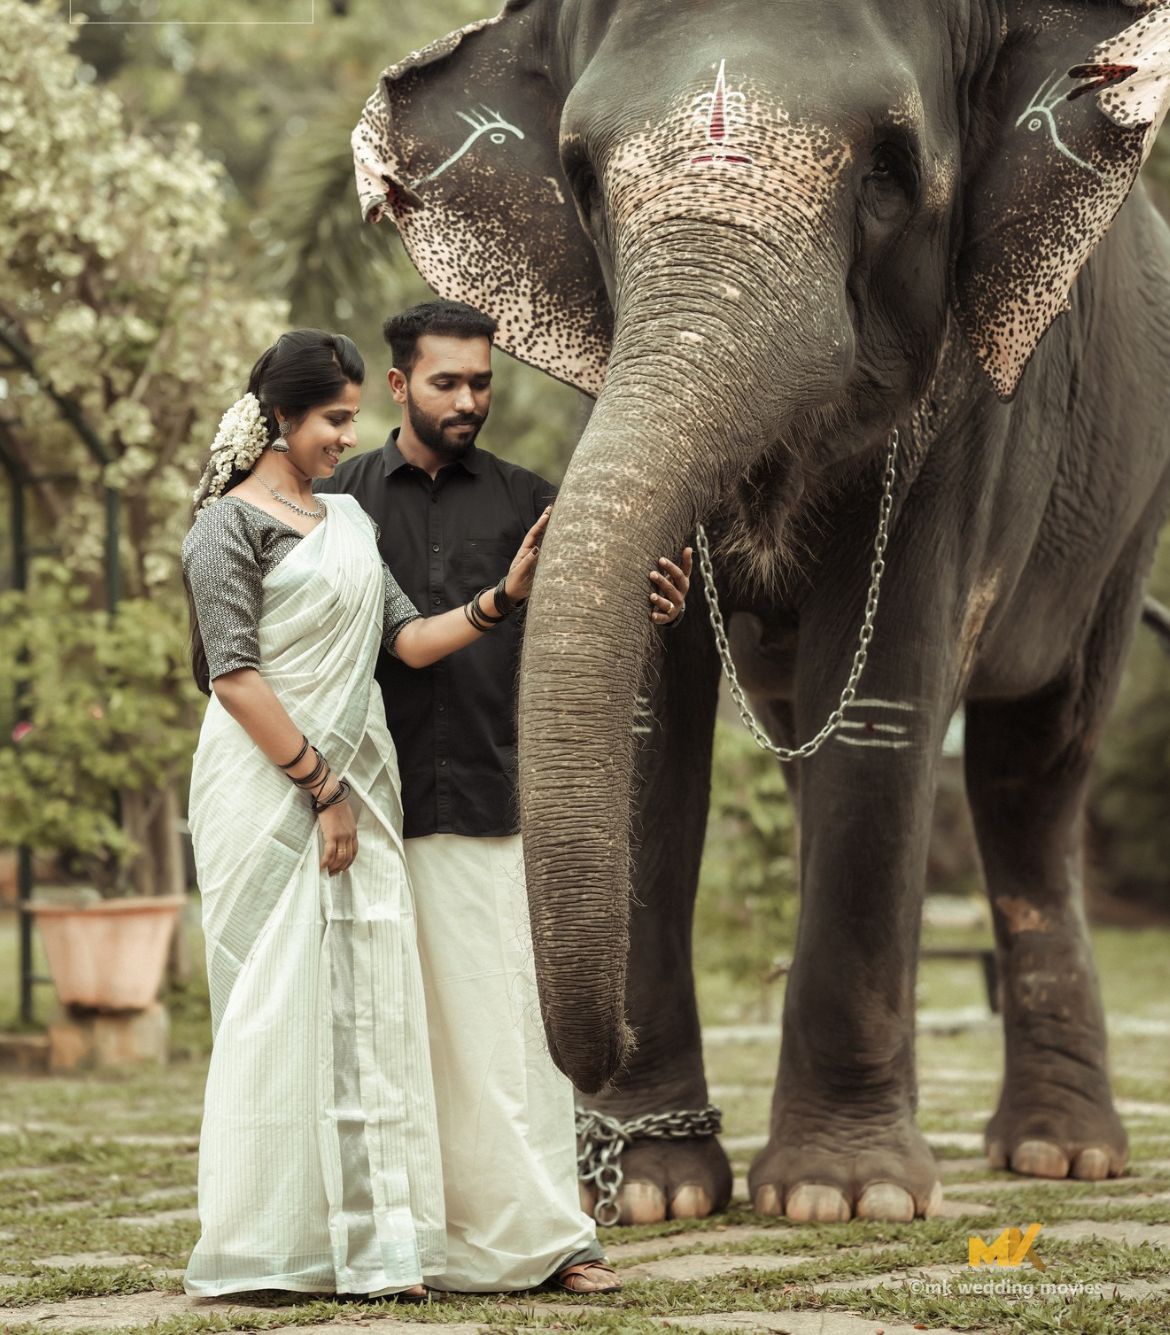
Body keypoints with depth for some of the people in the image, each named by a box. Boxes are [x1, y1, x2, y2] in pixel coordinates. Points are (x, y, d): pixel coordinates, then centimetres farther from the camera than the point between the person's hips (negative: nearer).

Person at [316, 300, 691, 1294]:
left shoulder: (526, 503, 10)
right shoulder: (342, 503, 7)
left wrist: (651, 615, -19)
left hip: (492, 803, 1)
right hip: (374, 806, 0)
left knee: (510, 1017, -2)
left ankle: (547, 1236, 0)